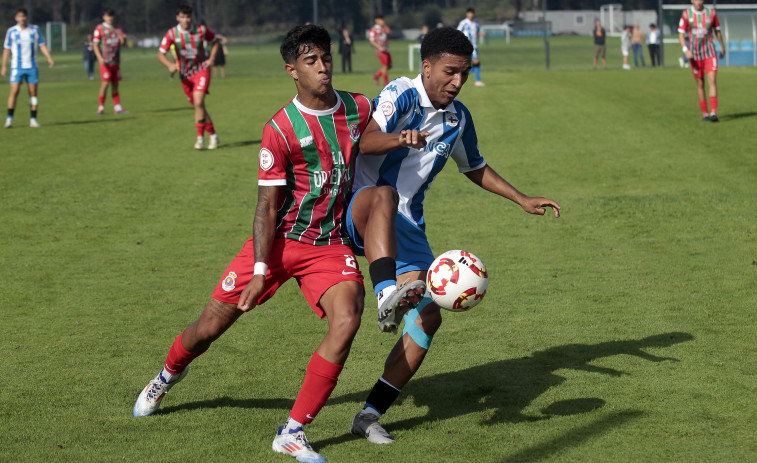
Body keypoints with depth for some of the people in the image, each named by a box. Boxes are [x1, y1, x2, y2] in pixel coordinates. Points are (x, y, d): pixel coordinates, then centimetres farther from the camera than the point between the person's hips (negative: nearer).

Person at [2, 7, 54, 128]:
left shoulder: (35, 30, 5)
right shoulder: (11, 31, 1)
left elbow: (42, 45, 8)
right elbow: (7, 49, 7)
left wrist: (49, 57, -7)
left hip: (32, 66, 2)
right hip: (17, 67, -2)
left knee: (33, 92, 1)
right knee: (14, 91, -12)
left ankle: (33, 119, 7)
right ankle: (9, 118, -7)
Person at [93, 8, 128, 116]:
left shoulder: (117, 28, 13)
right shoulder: (99, 28, -3)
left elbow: (124, 41, 12)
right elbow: (96, 45, -6)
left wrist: (122, 38, -14)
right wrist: (100, 58, -20)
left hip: (116, 61, 5)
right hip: (105, 62, -5)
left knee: (115, 84, 7)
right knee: (105, 83, -13)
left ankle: (117, 108, 9)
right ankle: (101, 108, -6)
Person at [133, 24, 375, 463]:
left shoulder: (360, 109, -3)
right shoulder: (281, 129, -14)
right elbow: (268, 204, -12)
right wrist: (260, 270, -17)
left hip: (331, 244, 2)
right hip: (280, 240, -2)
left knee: (347, 319, -25)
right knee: (212, 325, 2)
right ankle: (168, 376, 39)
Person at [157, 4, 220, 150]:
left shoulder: (201, 30, -8)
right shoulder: (172, 33, -9)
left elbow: (215, 42, 11)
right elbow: (160, 54, -12)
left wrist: (212, 58, -4)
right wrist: (170, 65, -31)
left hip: (202, 70, -2)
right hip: (185, 75, 2)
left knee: (198, 102, -22)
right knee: (198, 106, 9)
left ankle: (200, 137, -14)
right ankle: (212, 135, 26)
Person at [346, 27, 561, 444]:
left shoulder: (458, 118, 11)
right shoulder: (400, 95, -10)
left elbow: (474, 167, 30)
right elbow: (363, 142, -28)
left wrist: (522, 200, 23)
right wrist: (400, 139, -49)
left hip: (406, 227, 7)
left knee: (429, 315, -5)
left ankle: (370, 415, 3)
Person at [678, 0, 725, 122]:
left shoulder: (711, 13, 1)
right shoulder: (686, 14, -3)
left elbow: (717, 31, 15)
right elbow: (681, 34, -5)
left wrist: (722, 47, 25)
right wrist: (685, 50, -20)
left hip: (710, 53, 0)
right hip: (695, 54, 0)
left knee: (712, 80, -15)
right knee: (700, 84, 5)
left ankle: (713, 112, -21)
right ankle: (705, 113, 14)